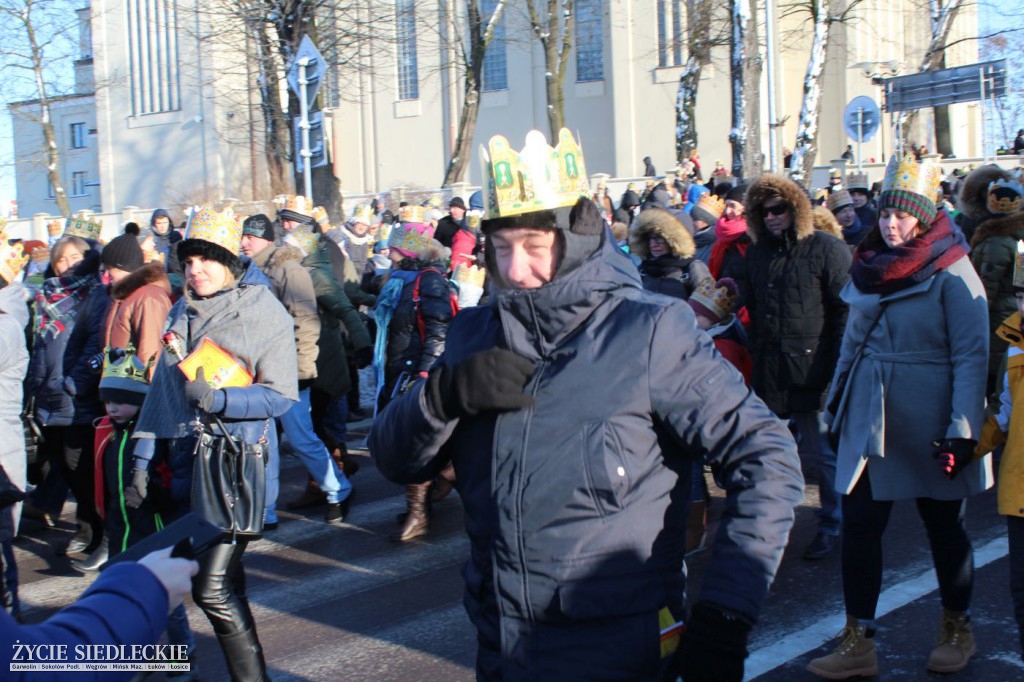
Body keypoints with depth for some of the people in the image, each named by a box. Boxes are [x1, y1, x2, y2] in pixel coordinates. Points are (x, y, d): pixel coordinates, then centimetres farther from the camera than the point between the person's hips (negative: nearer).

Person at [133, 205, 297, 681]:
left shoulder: (264, 312, -5)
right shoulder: (182, 311, 13)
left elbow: (281, 395, -10)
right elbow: (162, 387, 15)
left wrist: (217, 398, -22)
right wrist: (143, 459, 12)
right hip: (186, 458, 6)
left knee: (213, 588, -13)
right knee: (224, 582, 12)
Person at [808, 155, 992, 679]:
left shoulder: (950, 271, -11)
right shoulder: (870, 266, 7)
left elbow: (971, 355, -13)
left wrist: (964, 429, -18)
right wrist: (837, 406, 13)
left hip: (928, 424, -5)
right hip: (869, 420, 5)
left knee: (944, 526, 11)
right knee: (858, 526, 1)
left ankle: (956, 628, 31)